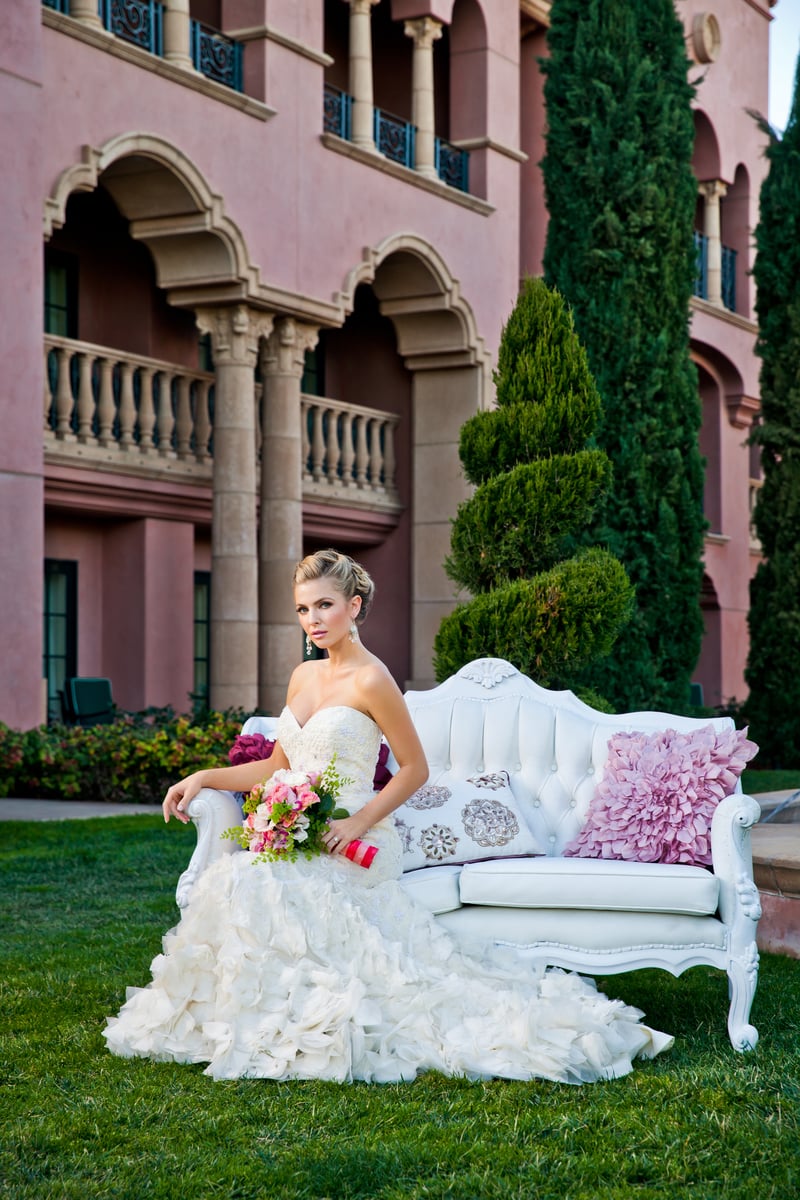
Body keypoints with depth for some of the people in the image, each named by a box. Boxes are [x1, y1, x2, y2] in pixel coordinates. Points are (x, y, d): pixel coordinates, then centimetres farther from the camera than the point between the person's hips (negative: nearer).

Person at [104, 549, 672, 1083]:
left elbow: (415, 769, -5)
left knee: (253, 883, -28)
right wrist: (204, 778, 11)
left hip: (355, 845, -7)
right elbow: (278, 767, 21)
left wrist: (357, 824, -15)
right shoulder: (304, 676, 13)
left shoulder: (370, 680, -9)